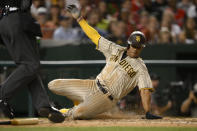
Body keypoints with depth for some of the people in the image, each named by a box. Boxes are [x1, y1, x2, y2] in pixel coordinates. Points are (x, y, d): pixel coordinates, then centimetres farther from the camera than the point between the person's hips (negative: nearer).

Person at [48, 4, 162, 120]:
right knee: (53, 85, 3)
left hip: (107, 97, -6)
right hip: (93, 86, 6)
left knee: (77, 114, -32)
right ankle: (82, 105, 17)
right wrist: (78, 17, 8)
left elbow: (145, 91, -15)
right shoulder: (115, 50, 9)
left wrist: (148, 113, -28)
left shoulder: (140, 68, -6)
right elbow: (95, 35, 11)